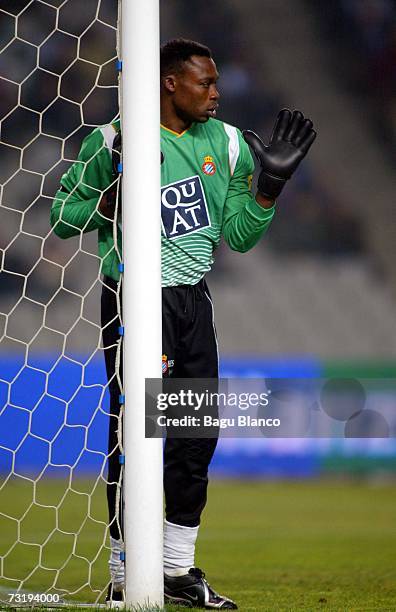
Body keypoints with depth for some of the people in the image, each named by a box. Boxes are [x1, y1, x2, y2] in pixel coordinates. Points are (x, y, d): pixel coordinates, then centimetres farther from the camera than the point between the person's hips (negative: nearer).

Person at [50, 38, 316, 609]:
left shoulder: (226, 143, 8)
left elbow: (239, 235, 11)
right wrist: (121, 192, -21)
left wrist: (270, 183, -3)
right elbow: (64, 217, -5)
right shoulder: (116, 140, -10)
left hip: (194, 301, 7)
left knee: (198, 435, 8)